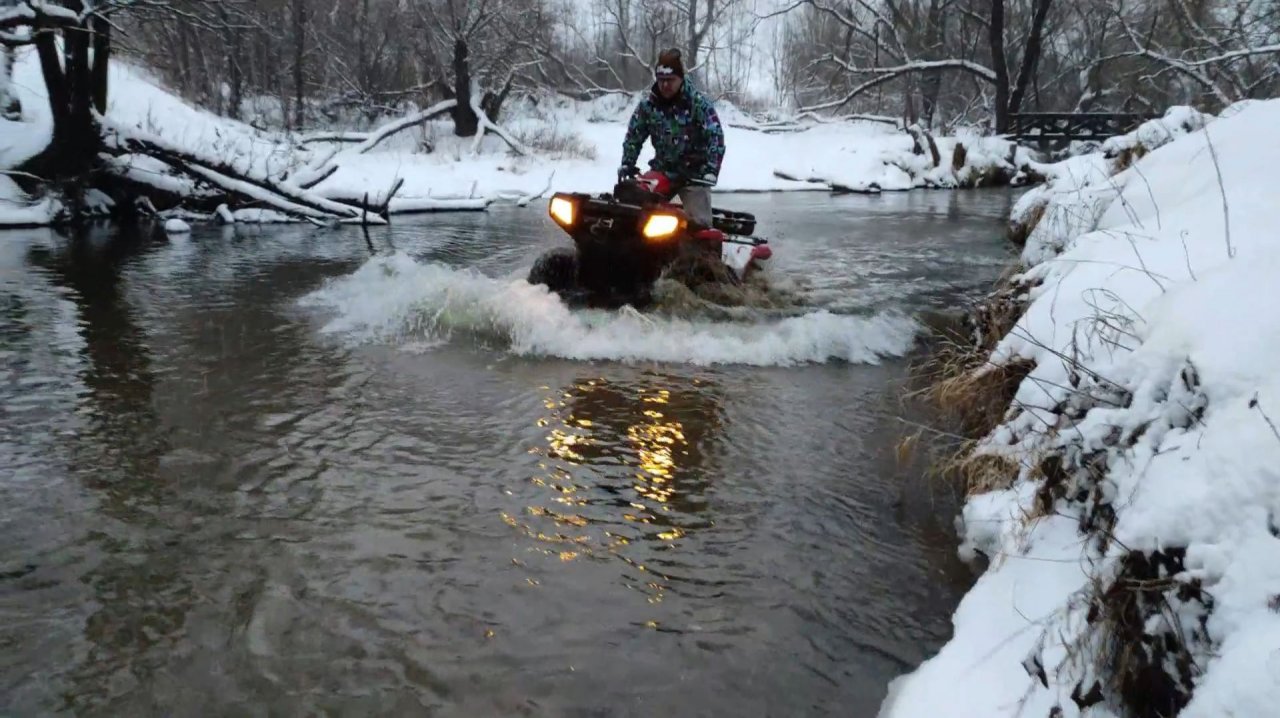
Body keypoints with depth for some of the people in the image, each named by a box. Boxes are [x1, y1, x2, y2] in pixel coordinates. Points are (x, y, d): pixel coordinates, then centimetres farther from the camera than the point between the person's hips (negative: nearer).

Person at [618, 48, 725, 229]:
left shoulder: (699, 103, -12)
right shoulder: (647, 104, 0)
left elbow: (715, 137, -16)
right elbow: (633, 135, 11)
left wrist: (711, 170, -26)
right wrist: (627, 164, 0)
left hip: (693, 172, -4)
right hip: (661, 170, 4)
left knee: (698, 223, -12)